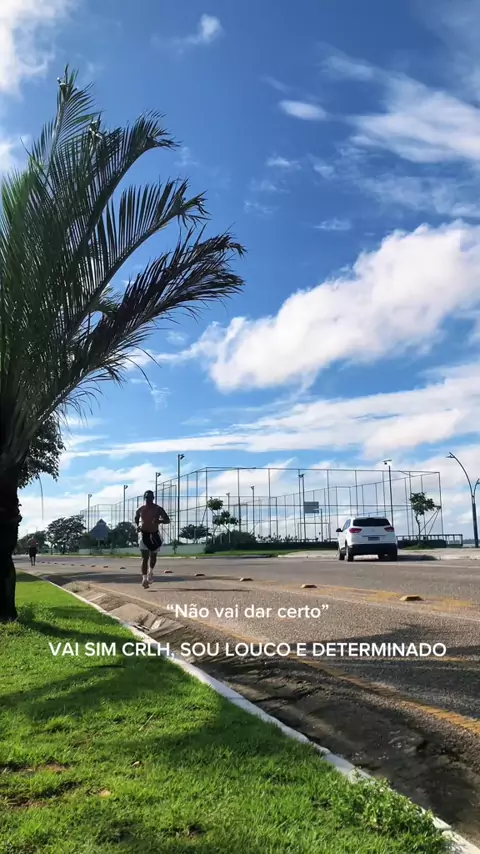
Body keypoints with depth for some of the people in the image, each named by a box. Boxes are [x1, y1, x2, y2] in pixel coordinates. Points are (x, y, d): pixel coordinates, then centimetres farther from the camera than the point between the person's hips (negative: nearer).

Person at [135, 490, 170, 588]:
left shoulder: (158, 509, -4)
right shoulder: (140, 509, 1)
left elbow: (167, 520, -6)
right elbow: (136, 518, 21)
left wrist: (159, 521, -25)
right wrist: (138, 525, 1)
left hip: (154, 534, 1)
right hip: (143, 534, -1)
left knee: (153, 557, 14)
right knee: (145, 557, -11)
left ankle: (150, 572, 40)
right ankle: (144, 578, -15)